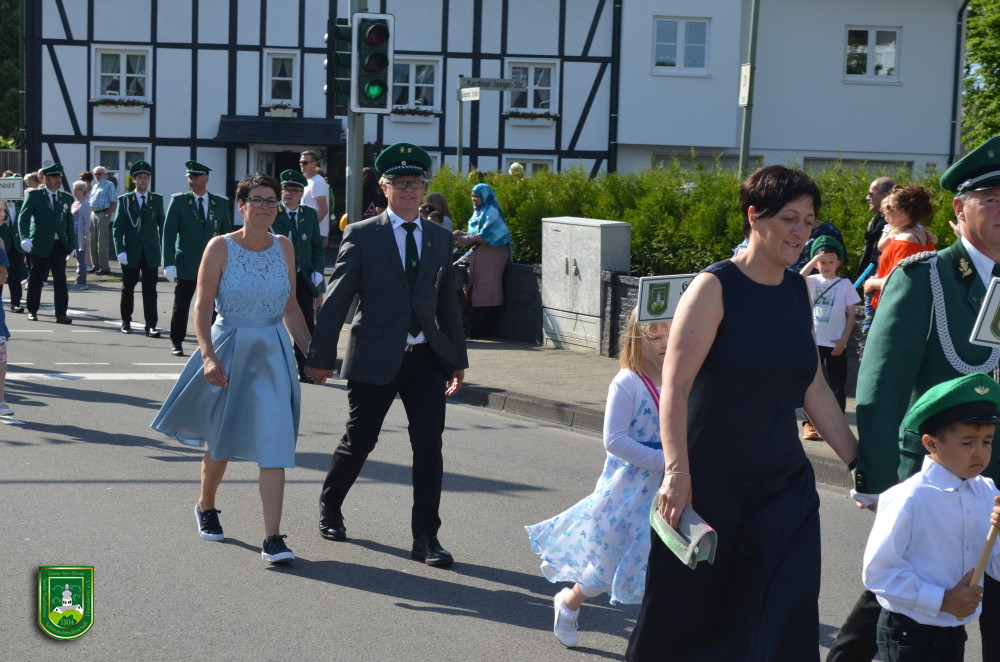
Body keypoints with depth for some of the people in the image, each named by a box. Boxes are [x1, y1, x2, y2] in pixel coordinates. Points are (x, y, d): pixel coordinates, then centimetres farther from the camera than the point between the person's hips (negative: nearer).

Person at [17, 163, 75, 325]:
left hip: (59, 245, 2)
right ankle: (32, 310, 22)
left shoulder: (66, 198, 10)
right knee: (35, 279, 7)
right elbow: (23, 217, -8)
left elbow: (69, 222, 14)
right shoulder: (34, 195, -1)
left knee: (60, 280, -6)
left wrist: (72, 244, 11)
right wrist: (25, 238, -22)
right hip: (40, 245, -2)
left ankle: (61, 314, -7)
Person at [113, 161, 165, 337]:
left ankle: (150, 326, -6)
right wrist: (120, 251, -11)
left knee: (150, 291, -5)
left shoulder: (157, 200, 7)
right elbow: (118, 227, -1)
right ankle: (126, 321, 26)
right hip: (131, 253, 0)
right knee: (128, 289, 11)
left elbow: (162, 225, 8)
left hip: (151, 253, 0)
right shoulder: (125, 200, 3)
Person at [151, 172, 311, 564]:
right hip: (228, 351, -2)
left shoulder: (284, 248, 3)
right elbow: (203, 306, -10)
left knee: (273, 444, -9)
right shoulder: (221, 248, -8)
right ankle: (205, 506, 43)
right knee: (221, 442, 15)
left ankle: (273, 538, -9)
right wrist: (208, 355, -21)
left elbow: (290, 307, 10)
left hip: (272, 355, 2)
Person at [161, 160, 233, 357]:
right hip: (186, 265, -1)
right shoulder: (179, 201, -1)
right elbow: (169, 234, -4)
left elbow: (227, 234, 10)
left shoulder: (221, 203, 5)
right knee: (181, 306, 5)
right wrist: (169, 263, -12)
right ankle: (176, 342, 18)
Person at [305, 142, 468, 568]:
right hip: (376, 358, -3)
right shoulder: (361, 236, -2)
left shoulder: (440, 239, 10)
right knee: (359, 441, 8)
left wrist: (457, 359, 13)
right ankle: (329, 509, 33)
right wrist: (321, 357, -6)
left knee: (429, 445, -4)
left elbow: (447, 302, 14)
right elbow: (336, 299, -4)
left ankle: (426, 537, 2)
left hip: (427, 358, 3)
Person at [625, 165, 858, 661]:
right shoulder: (715, 287, -11)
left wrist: (858, 463, 10)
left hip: (783, 484, 5)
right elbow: (674, 386, -17)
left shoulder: (797, 290, 7)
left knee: (788, 615, -1)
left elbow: (812, 388, 12)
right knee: (686, 607, 9)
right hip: (711, 480, -5)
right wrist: (677, 471, -26)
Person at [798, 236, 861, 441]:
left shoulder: (844, 284, 2)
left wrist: (844, 340, -5)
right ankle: (809, 423, 11)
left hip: (836, 344, -1)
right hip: (813, 341, 1)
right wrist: (814, 260, -21)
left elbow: (851, 315, 3)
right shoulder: (812, 282, 3)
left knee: (838, 385, 3)